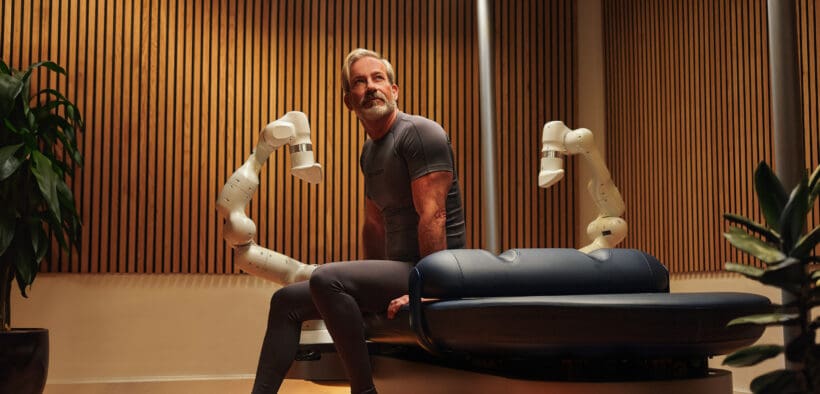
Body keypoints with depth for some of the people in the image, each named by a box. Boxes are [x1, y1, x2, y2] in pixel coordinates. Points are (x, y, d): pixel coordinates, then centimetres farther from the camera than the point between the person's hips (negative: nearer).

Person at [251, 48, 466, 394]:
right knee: (286, 300, 8)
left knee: (326, 279, -30)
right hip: (400, 269, 9)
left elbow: (433, 216, -21)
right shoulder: (369, 152, 16)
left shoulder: (419, 133, -12)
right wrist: (373, 285, 16)